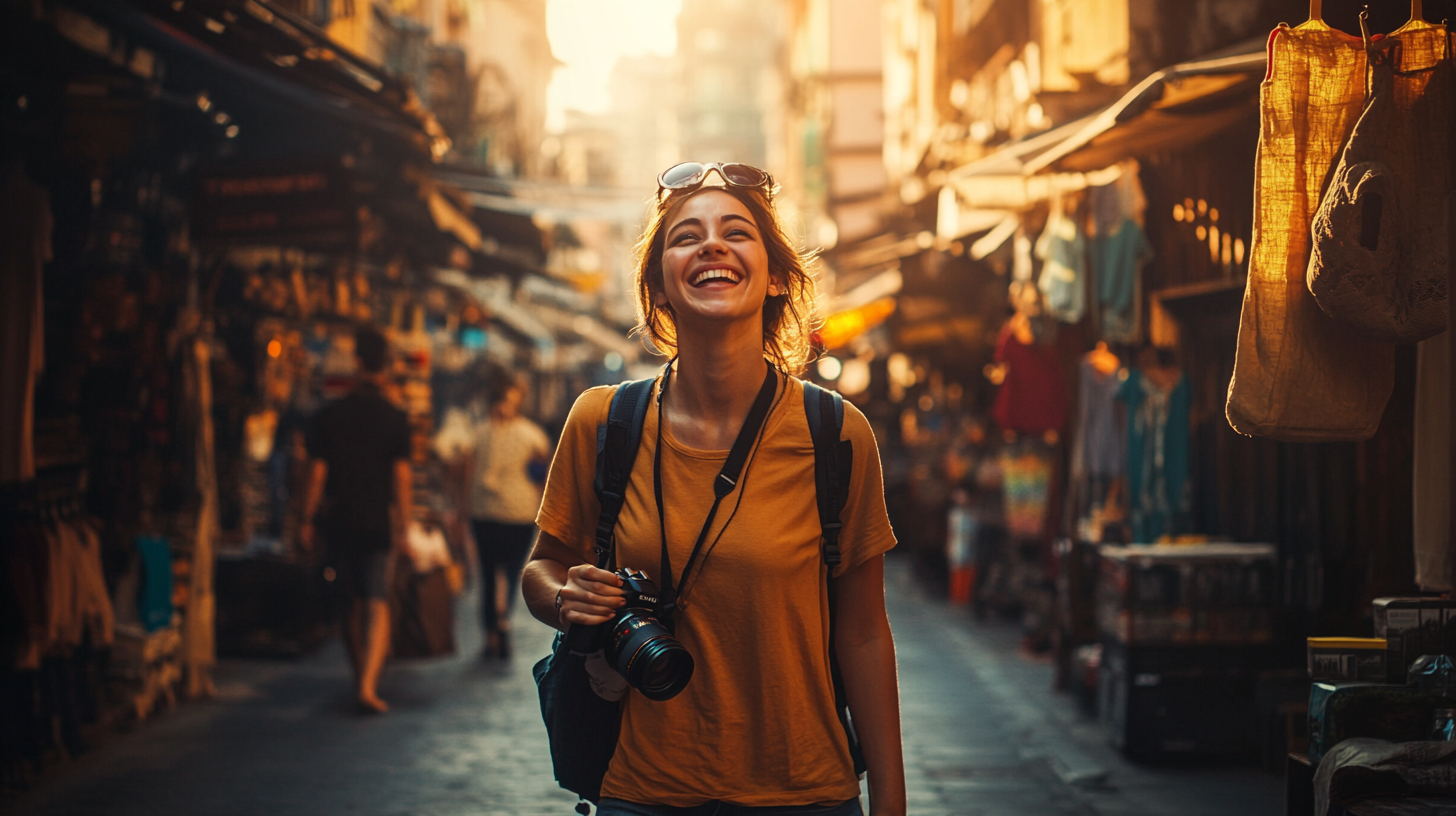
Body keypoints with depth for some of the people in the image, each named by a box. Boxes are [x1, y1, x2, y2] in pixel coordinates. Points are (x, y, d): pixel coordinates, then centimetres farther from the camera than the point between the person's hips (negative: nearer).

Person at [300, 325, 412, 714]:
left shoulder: (328, 416, 0)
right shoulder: (394, 419, -4)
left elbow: (317, 474, 0)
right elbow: (402, 477, -5)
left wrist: (307, 521, 8)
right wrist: (403, 527, 1)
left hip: (339, 522, 2)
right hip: (378, 523, -2)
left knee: (354, 605, 16)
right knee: (377, 606, -3)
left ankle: (361, 677, 26)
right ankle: (368, 685, -17)